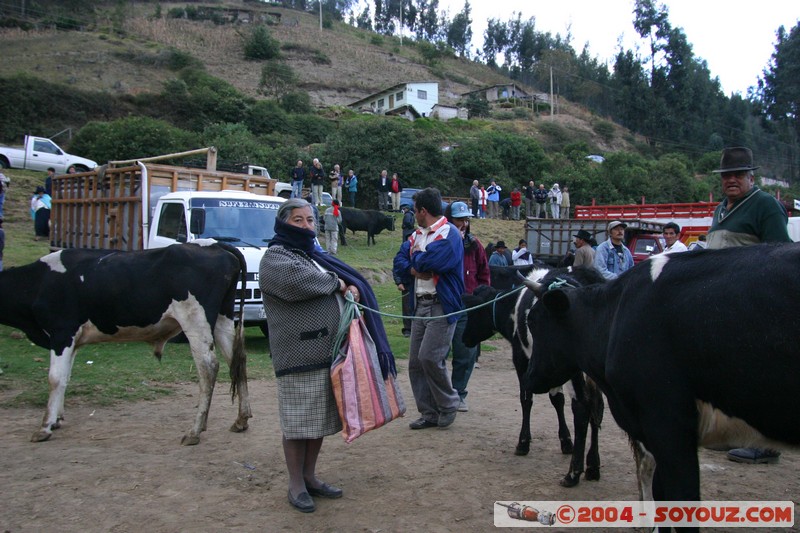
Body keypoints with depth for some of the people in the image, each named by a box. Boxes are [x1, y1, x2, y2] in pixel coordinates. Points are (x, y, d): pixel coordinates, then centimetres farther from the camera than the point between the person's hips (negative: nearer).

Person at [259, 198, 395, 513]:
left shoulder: (315, 255, 21)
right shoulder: (275, 257, -5)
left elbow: (347, 280, 22)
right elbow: (297, 281, -26)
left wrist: (349, 288, -3)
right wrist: (335, 283, -10)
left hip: (329, 352, 8)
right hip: (299, 355, -8)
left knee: (321, 418, 14)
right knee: (298, 421, 0)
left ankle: (310, 476, 26)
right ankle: (296, 484, 13)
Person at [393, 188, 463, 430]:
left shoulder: (449, 234, -11)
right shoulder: (417, 234, 15)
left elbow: (426, 261, -23)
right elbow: (399, 260, 9)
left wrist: (416, 258, -1)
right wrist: (416, 269, -10)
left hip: (442, 307, -8)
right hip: (420, 305, 8)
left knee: (429, 357, -15)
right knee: (415, 361, 7)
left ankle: (448, 405, 7)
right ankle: (429, 413, 17)